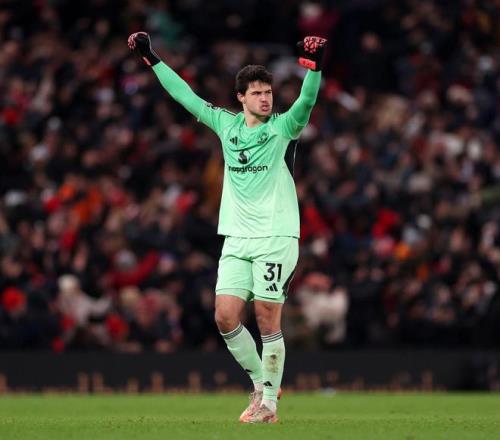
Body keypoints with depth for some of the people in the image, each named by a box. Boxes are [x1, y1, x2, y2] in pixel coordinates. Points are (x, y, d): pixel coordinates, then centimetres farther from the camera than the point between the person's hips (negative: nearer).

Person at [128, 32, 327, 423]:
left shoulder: (284, 126, -2)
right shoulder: (226, 124, 9)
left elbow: (307, 101, -21)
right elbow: (185, 95, 16)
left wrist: (315, 67, -38)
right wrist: (152, 59, 18)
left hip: (276, 238, -4)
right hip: (236, 240, 4)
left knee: (268, 321, -5)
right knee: (226, 317, -4)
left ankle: (269, 402, 5)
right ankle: (261, 383, 15)